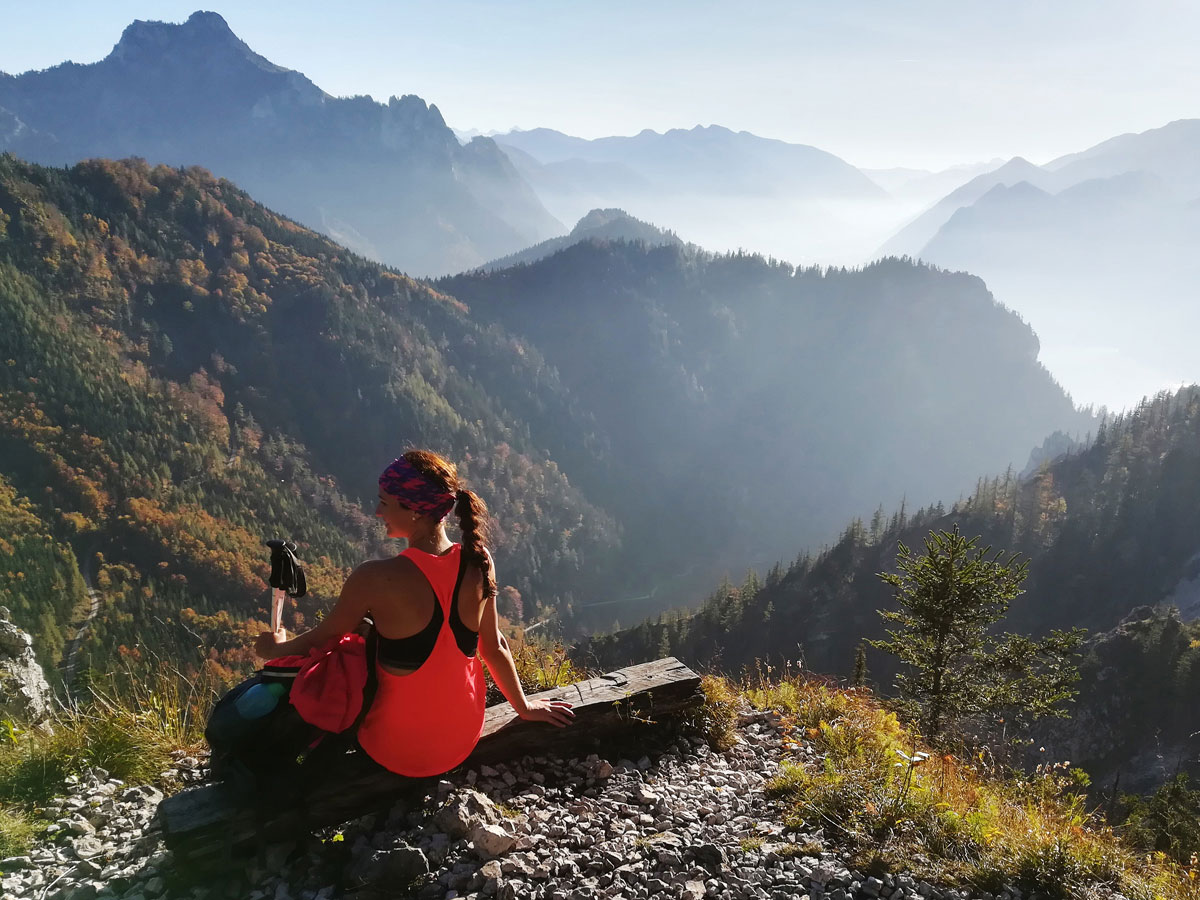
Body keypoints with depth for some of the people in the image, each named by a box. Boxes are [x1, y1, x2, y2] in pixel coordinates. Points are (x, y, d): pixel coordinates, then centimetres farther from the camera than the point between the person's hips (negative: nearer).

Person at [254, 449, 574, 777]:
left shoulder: (376, 579, -25)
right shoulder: (478, 562, -13)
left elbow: (326, 636, -7)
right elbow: (494, 646, 0)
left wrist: (278, 648, 14)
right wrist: (524, 706, 16)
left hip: (400, 752, -4)